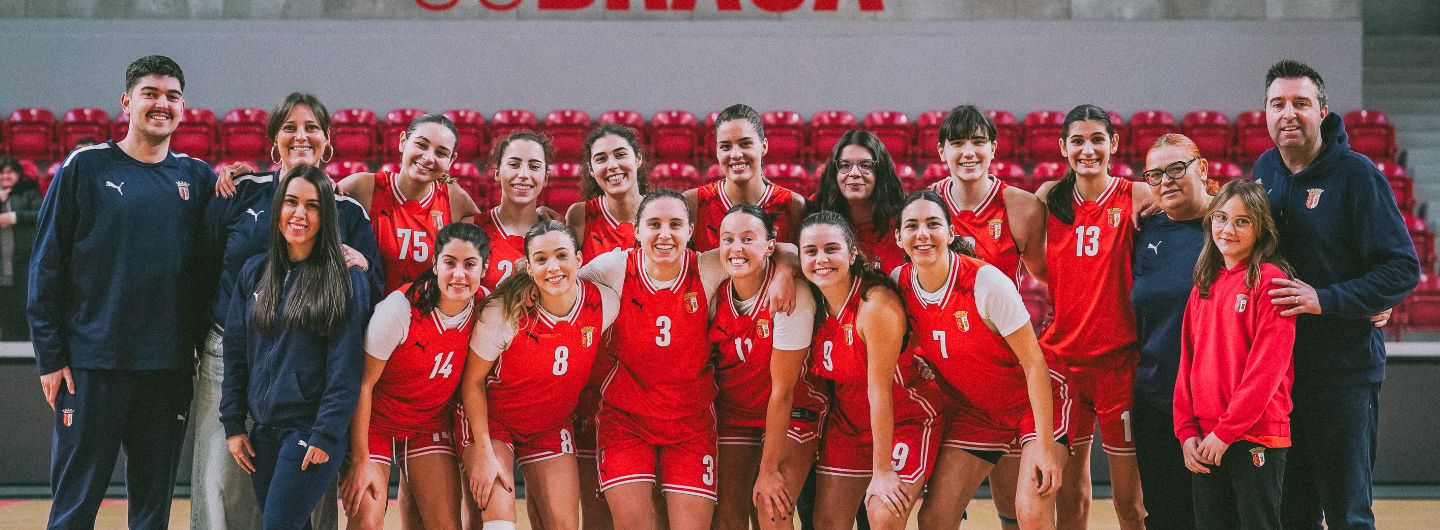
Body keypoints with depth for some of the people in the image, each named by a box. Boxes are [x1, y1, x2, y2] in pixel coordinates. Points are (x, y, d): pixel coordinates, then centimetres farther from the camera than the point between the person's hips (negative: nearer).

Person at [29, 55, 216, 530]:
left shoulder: (197, 178, 9)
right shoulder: (85, 167, 0)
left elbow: (214, 267, 12)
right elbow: (46, 267, -1)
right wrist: (49, 356, -6)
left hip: (169, 367, 3)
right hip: (92, 365, -3)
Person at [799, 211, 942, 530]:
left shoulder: (877, 304, -27)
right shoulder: (812, 303, -9)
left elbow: (880, 390, -25)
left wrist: (882, 471, -22)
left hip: (905, 420, -6)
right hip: (848, 421, 7)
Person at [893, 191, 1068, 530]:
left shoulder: (985, 280, -24)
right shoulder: (899, 284, -10)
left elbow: (1034, 363, -20)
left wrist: (1045, 445, -24)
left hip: (1035, 399, -5)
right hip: (973, 409, 5)